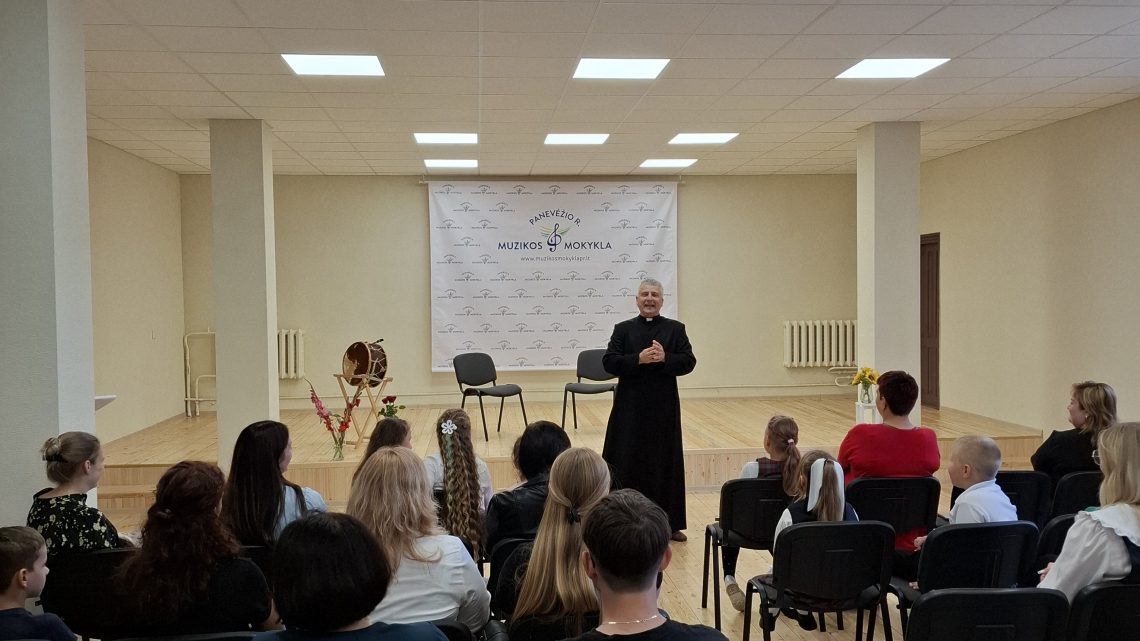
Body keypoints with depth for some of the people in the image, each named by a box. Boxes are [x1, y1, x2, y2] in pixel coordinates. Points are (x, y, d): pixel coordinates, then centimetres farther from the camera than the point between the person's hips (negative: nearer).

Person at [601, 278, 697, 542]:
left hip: (663, 406, 1)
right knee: (627, 463, 0)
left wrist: (665, 358, -19)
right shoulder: (623, 329, 4)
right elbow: (609, 362, -5)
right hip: (630, 406, -1)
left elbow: (689, 362, -2)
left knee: (665, 461, 6)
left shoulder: (675, 329, 5)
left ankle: (669, 523, 16)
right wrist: (638, 359, -18)